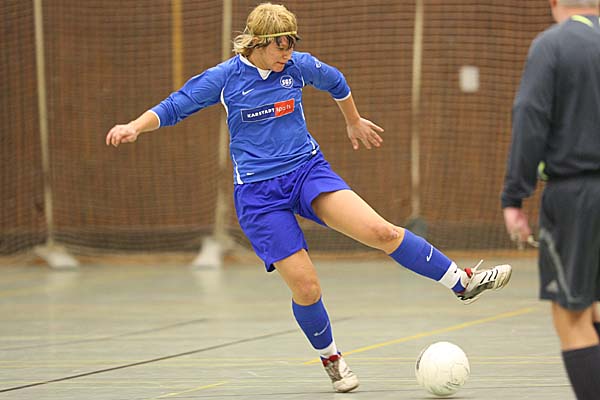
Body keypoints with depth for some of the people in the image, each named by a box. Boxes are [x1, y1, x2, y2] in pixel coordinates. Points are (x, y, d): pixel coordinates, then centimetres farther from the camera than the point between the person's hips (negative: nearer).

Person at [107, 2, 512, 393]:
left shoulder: (299, 65, 0)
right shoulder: (224, 77, -7)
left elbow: (335, 82, 21)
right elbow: (173, 107, 1)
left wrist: (355, 122, 36)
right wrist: (135, 126, -16)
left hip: (308, 169, 2)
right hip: (258, 193, -2)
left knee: (381, 231, -21)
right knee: (306, 286, -10)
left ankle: (463, 282, -9)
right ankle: (330, 358, 18)